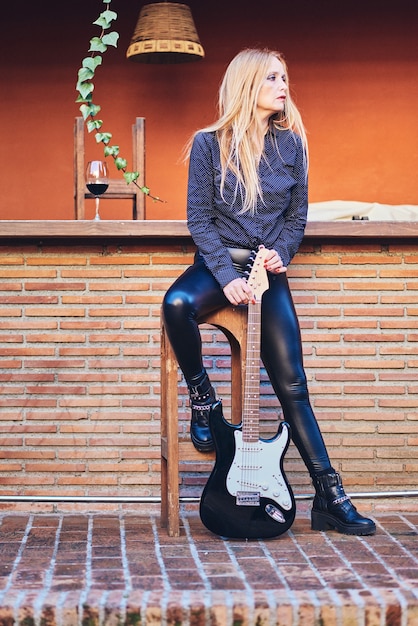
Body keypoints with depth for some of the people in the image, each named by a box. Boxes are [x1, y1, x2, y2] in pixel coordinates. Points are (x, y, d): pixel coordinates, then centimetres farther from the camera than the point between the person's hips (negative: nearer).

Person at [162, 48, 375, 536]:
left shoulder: (291, 143, 5)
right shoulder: (209, 143, -4)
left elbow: (298, 215, 11)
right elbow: (199, 218, -6)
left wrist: (281, 252, -9)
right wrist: (227, 276, -17)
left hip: (269, 268, 2)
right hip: (218, 262, -1)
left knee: (291, 383, -7)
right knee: (177, 303, -36)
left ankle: (328, 497, -5)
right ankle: (202, 400, -11)